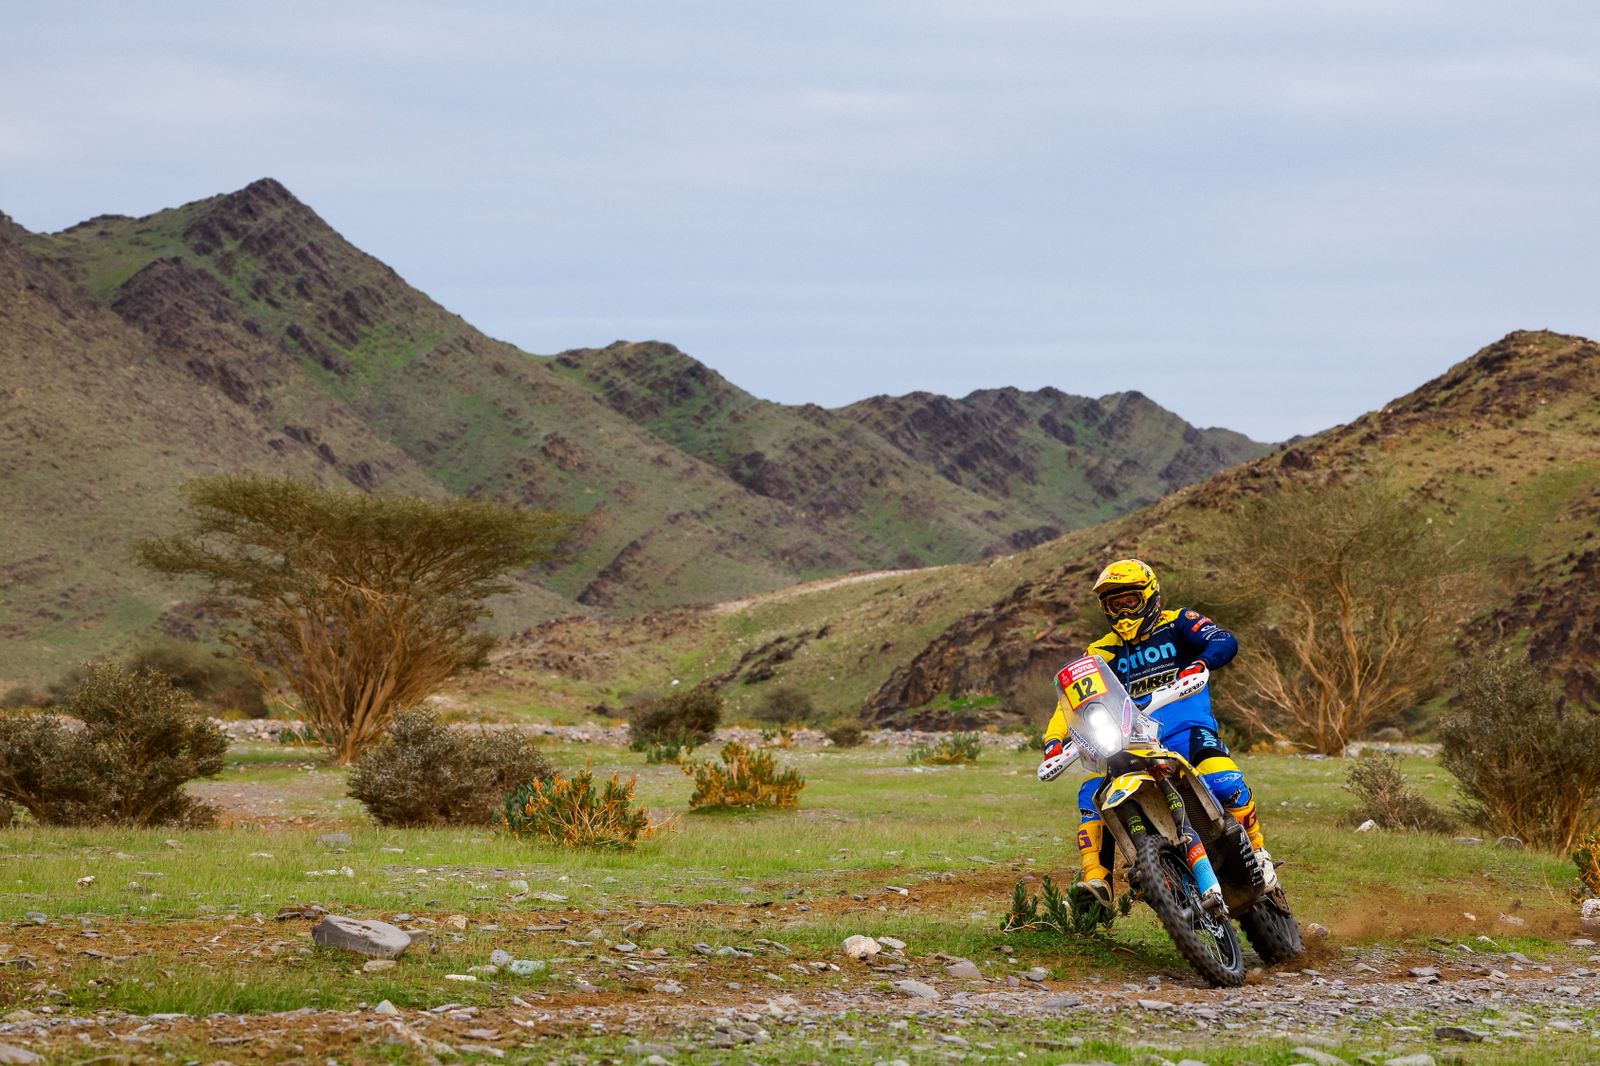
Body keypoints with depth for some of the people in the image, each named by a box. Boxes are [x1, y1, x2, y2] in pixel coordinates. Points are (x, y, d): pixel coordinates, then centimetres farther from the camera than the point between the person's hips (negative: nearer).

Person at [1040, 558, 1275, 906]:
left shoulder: (1177, 624, 8)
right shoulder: (1103, 652, 19)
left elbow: (1225, 642, -10)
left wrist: (1200, 663, -33)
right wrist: (1054, 739, -10)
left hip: (1187, 732, -4)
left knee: (1226, 786, -31)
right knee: (1092, 794, -22)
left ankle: (1257, 854, -9)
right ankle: (1096, 880, -22)